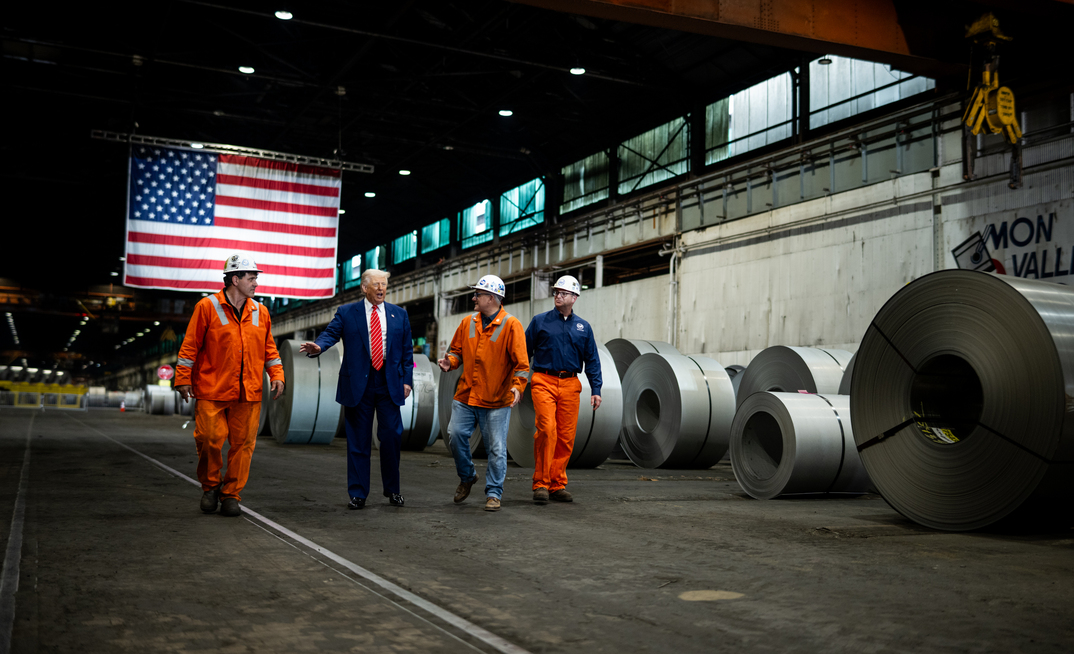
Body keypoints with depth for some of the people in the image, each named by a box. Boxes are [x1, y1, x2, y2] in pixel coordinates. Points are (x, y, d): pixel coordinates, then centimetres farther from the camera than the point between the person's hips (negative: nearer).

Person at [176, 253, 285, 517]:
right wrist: (183, 379, -3)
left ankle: (231, 495, 14)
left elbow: (269, 347, 19)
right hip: (212, 390, -4)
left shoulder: (260, 312, 12)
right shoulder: (207, 307, -2)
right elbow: (190, 345, -1)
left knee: (243, 444, 3)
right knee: (210, 439, -7)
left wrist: (277, 375, 8)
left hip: (248, 393, 4)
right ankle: (210, 486, 17)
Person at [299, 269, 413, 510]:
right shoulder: (346, 313, 5)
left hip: (389, 384, 2)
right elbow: (330, 333, -9)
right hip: (358, 385, -1)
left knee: (392, 437, 0)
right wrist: (317, 346, -32)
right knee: (358, 441, 3)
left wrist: (407, 380, 5)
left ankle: (392, 490, 18)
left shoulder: (399, 314, 11)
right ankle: (358, 494, 12)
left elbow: (407, 350, 13)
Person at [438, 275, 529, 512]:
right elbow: (456, 350, 17)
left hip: (497, 400, -4)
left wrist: (517, 385, -24)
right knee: (456, 434, -2)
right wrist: (450, 361, -5)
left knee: (496, 448, 0)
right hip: (466, 395, 4)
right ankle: (467, 476, 23)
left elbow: (521, 362, -9)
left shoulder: (511, 325, -6)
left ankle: (494, 493, 13)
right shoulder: (467, 323, 9)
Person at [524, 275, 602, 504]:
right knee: (547, 429, -17)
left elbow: (592, 361, 15)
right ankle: (541, 483, -9)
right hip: (544, 381, -3)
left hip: (570, 384, 3)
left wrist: (596, 390, 6)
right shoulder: (539, 321, 6)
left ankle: (557, 484, 12)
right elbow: (525, 353, 8)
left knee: (566, 436, 1)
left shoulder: (583, 327, 13)